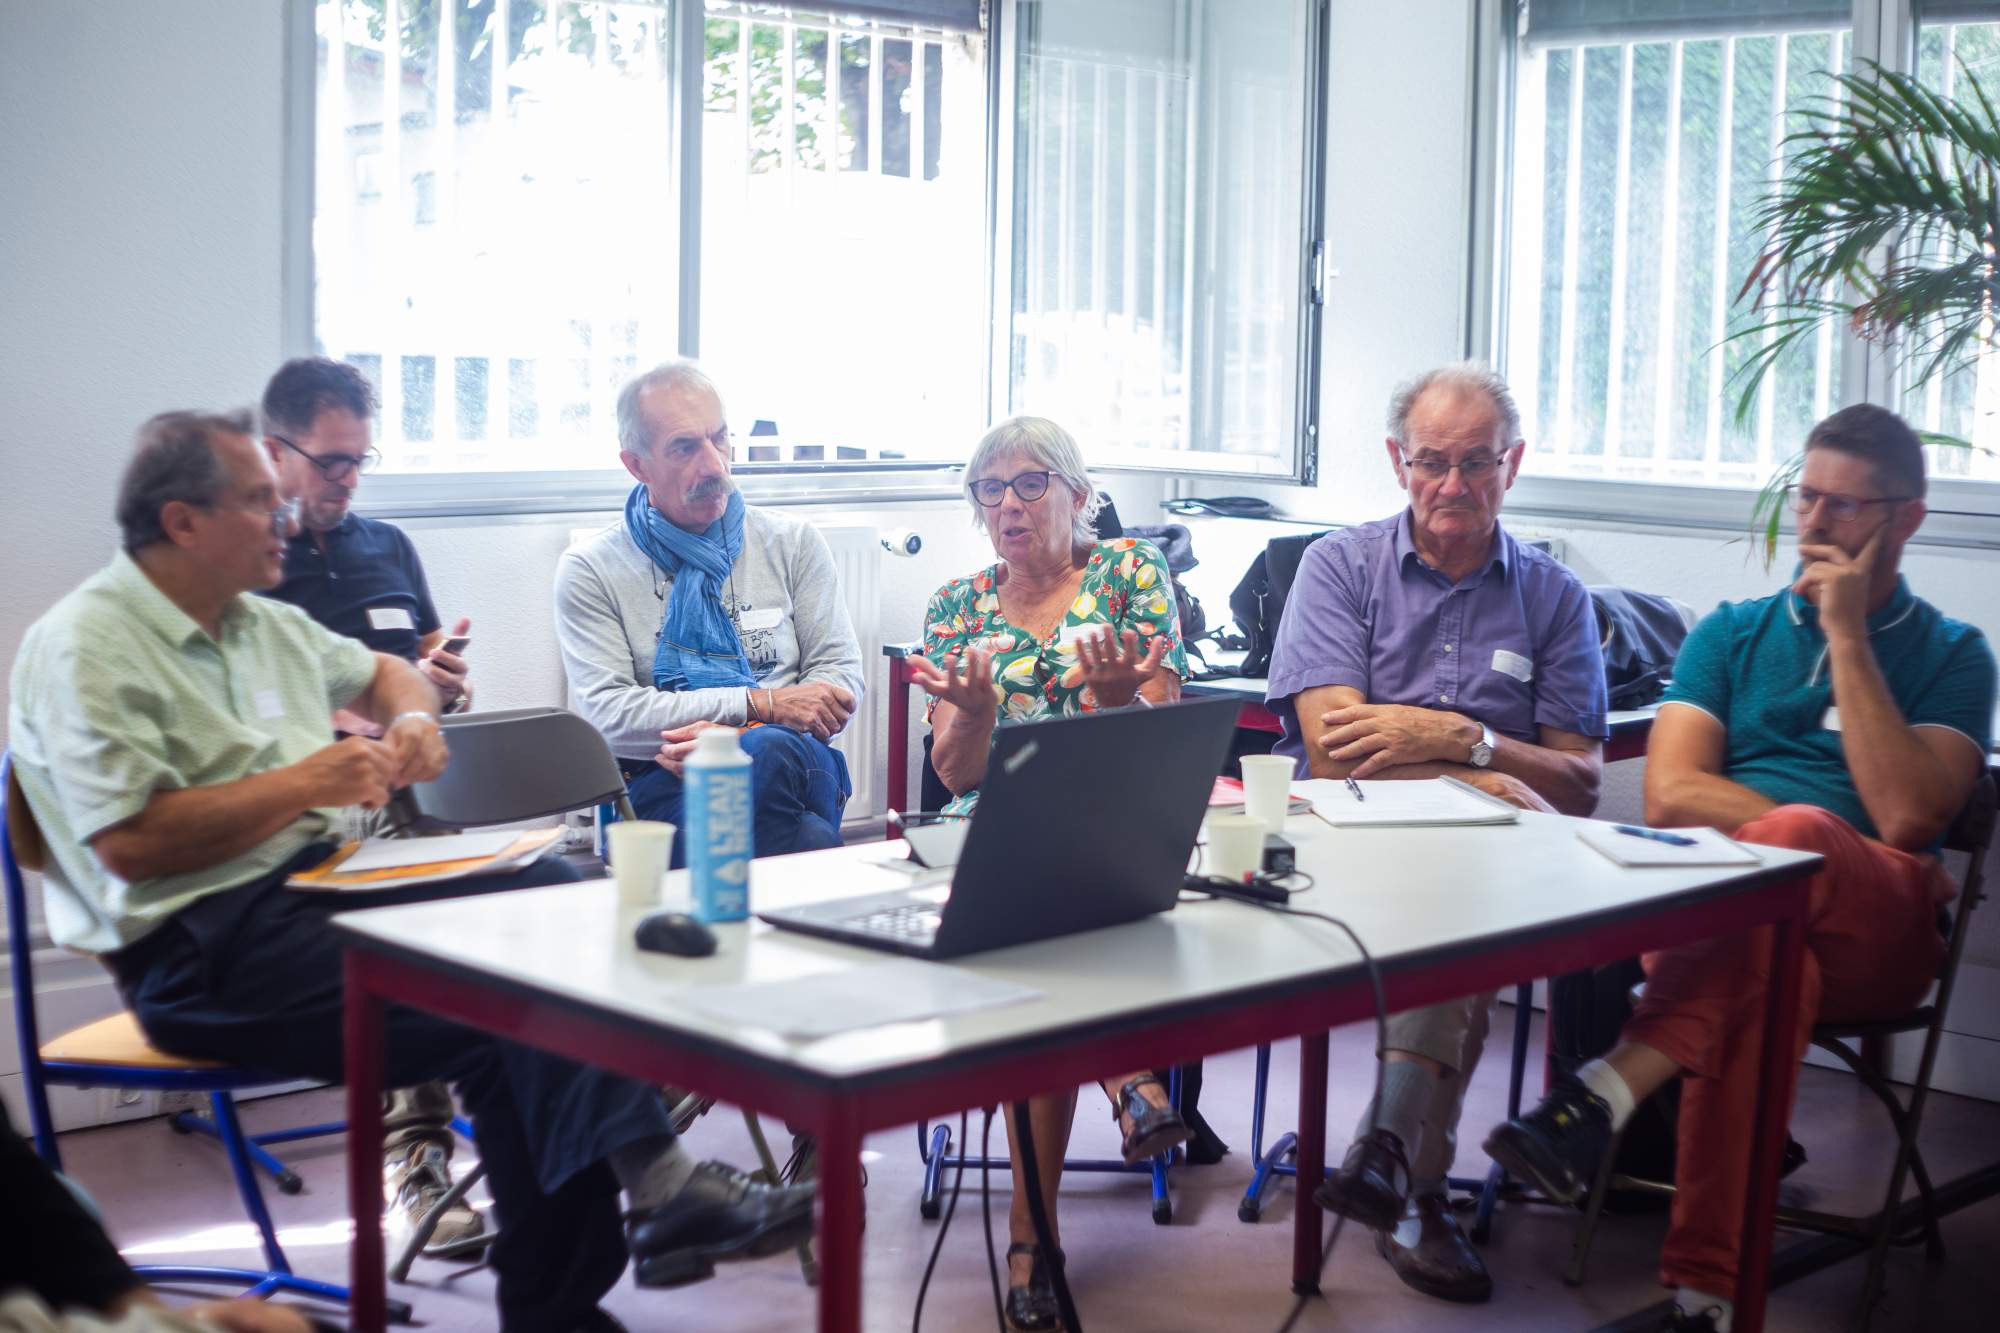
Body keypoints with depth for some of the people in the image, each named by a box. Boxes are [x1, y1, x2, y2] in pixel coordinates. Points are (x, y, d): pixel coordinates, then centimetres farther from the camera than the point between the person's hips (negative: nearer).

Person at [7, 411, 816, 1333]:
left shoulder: (260, 623, 20)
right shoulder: (86, 649, -7)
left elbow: (381, 671, 38)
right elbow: (129, 844, -18)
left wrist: (415, 717, 13)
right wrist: (304, 783, -14)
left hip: (325, 876, 9)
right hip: (204, 947, -9)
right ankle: (658, 1188, -24)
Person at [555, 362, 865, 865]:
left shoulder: (793, 541, 13)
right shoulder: (590, 569, 6)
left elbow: (842, 676, 7)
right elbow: (608, 715, -6)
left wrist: (727, 735, -12)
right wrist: (760, 703, -13)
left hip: (794, 767, 3)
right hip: (664, 785, -3)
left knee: (770, 749, -37)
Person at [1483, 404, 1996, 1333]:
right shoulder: (1732, 632, 20)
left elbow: (1906, 819, -6)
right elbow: (1670, 796, 5)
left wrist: (1848, 637, -4)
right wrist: (1805, 834, -8)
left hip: (1874, 931, -1)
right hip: (1718, 903, 1)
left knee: (1791, 840, -38)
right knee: (1761, 962, -38)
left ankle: (1606, 1092, -46)